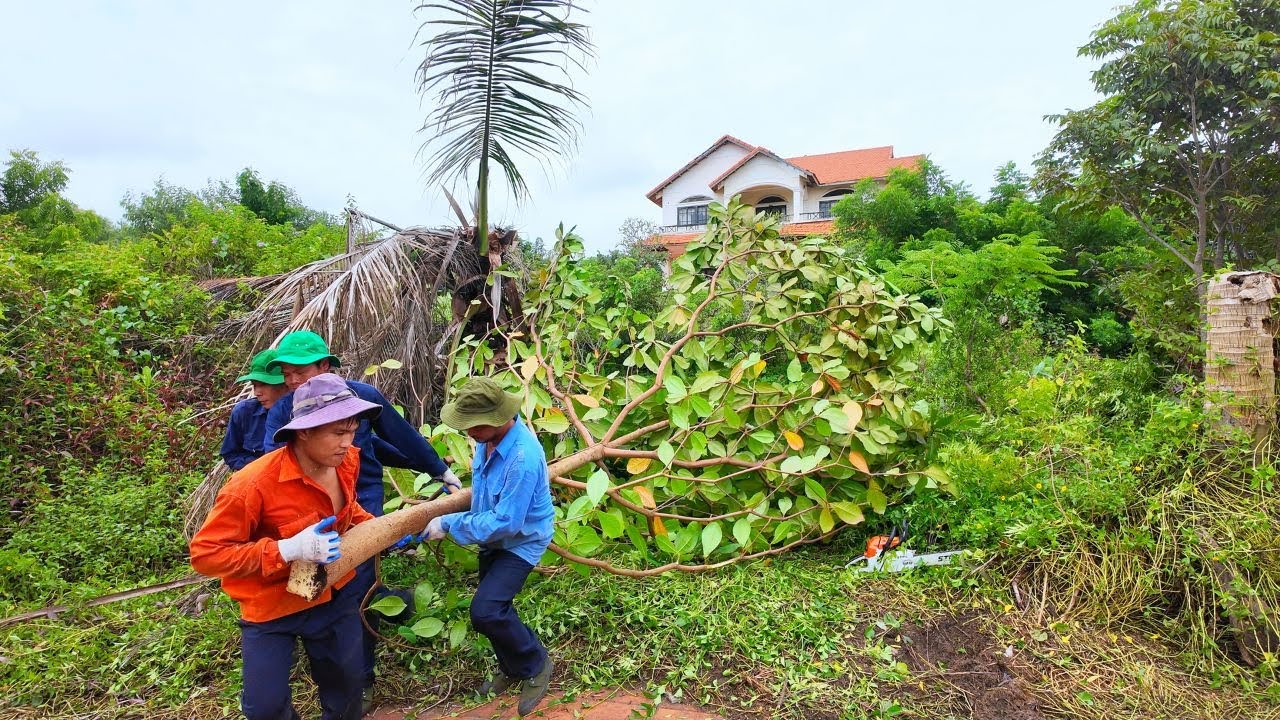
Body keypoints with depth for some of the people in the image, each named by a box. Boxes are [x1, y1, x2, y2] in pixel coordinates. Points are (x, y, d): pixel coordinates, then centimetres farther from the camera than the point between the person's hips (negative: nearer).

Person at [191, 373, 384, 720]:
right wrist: (288, 549, -36)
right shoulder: (254, 484, -32)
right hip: (272, 605, -4)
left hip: (336, 593, 5)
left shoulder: (347, 462, -13)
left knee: (347, 684, 19)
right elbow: (205, 553, -26)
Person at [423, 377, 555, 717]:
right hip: (494, 535, 8)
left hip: (521, 540, -8)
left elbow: (505, 522, -31)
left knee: (486, 610, -20)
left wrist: (449, 524, -25)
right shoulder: (488, 436, -12)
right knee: (493, 608, 16)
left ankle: (535, 665, 6)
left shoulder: (523, 458, -37)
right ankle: (512, 667, 42)